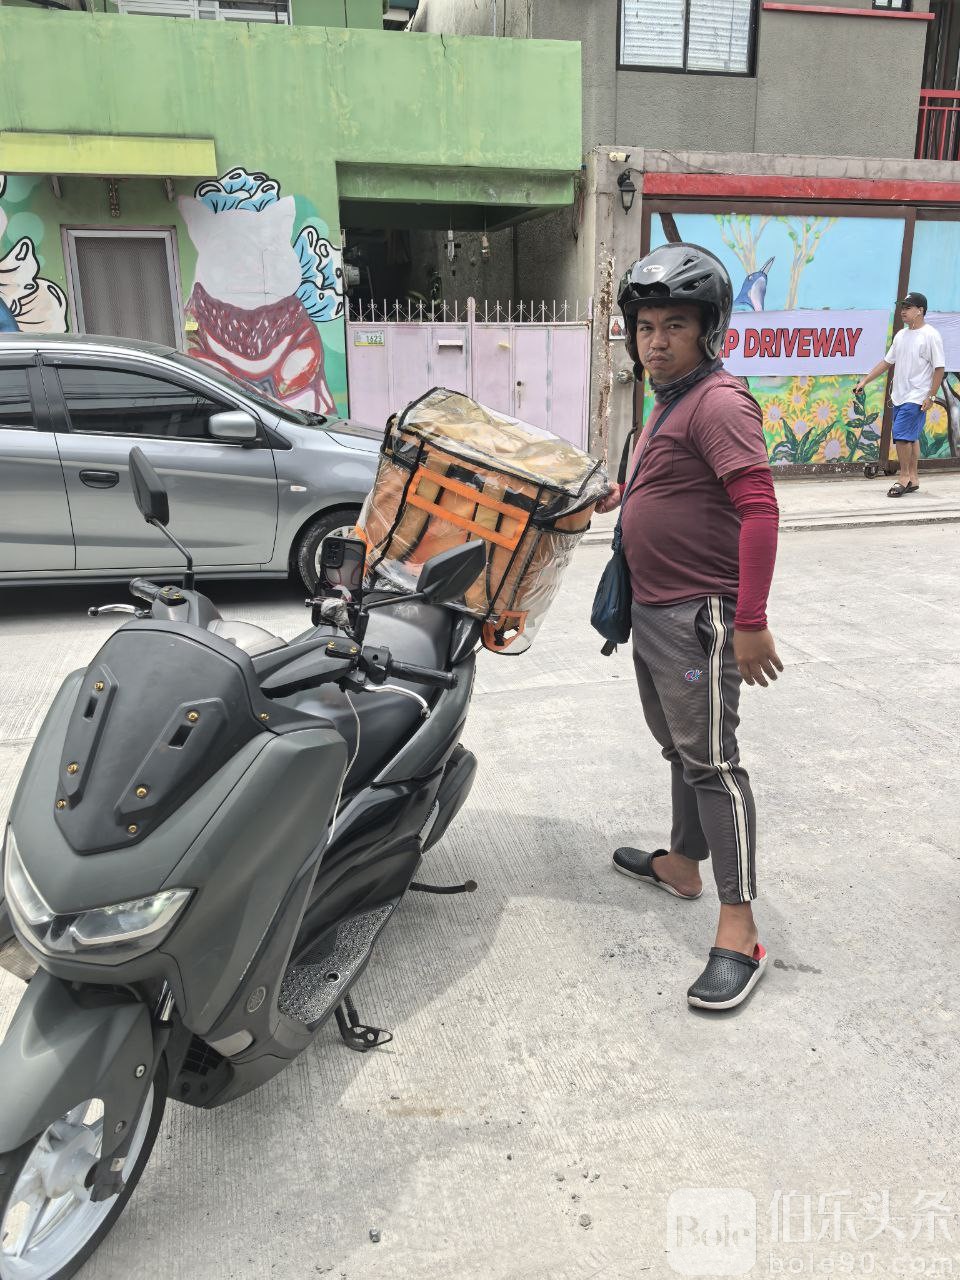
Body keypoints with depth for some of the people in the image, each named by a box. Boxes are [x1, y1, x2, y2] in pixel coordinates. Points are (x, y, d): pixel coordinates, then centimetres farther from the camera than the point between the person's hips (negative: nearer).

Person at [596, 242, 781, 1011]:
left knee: (711, 761, -7)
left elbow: (759, 508, -24)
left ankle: (740, 934, 2)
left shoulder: (718, 402, -16)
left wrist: (751, 624, -27)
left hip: (699, 616, -10)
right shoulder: (669, 404, 15)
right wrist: (627, 495, 13)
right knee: (680, 749, 20)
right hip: (652, 610, 10)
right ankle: (682, 865, 38)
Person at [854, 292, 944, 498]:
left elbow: (939, 368, -10)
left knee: (902, 435, -14)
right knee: (911, 438, 12)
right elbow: (887, 362, 20)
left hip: (916, 397, -7)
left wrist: (931, 396, -15)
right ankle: (913, 479, 18)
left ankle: (904, 477, -3)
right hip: (899, 396, 7)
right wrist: (864, 381, 14)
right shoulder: (900, 335, 13)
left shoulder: (930, 335, -9)